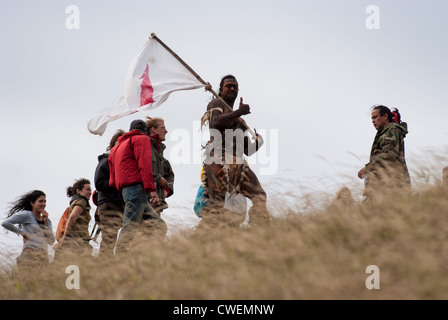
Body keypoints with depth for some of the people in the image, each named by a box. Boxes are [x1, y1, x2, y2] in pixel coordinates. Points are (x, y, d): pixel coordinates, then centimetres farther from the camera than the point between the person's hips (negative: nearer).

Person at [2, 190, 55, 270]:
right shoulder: (26, 215, 3)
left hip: (44, 257, 6)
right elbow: (5, 223, -7)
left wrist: (46, 222, 7)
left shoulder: (47, 220, 21)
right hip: (30, 255, -6)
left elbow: (51, 242, 11)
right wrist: (23, 233, -3)